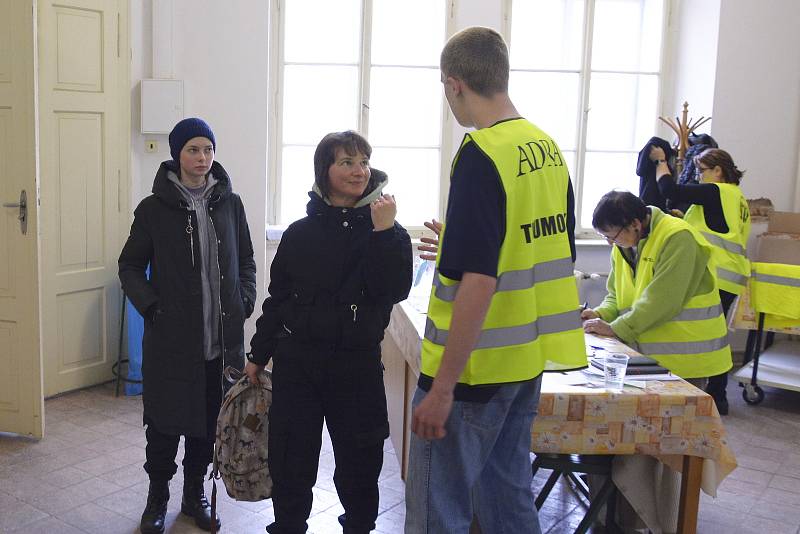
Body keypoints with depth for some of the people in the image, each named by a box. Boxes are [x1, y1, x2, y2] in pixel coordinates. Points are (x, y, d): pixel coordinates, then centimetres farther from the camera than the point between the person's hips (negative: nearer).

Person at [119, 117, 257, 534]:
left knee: (209, 419, 11)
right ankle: (157, 499, 26)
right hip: (171, 339, -2)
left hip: (222, 338, 2)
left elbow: (246, 260, 13)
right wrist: (151, 307, -10)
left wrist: (244, 301, 0)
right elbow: (130, 266, 2)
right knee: (165, 422, 6)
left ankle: (195, 493, 30)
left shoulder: (229, 203, 5)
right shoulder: (154, 208, -3)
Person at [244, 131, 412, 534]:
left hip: (357, 363, -1)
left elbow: (394, 290, -16)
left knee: (359, 457, 9)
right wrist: (258, 355, 12)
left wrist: (383, 231, -21)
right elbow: (277, 299, 9)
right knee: (290, 459, 10)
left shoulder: (387, 232, 0)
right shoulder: (300, 233, 3)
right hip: (297, 360, 1)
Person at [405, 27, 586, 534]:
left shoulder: (481, 155, -18)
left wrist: (442, 387, -20)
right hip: (527, 359, 8)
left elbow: (479, 281, -24)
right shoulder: (548, 148, 7)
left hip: (475, 365, -8)